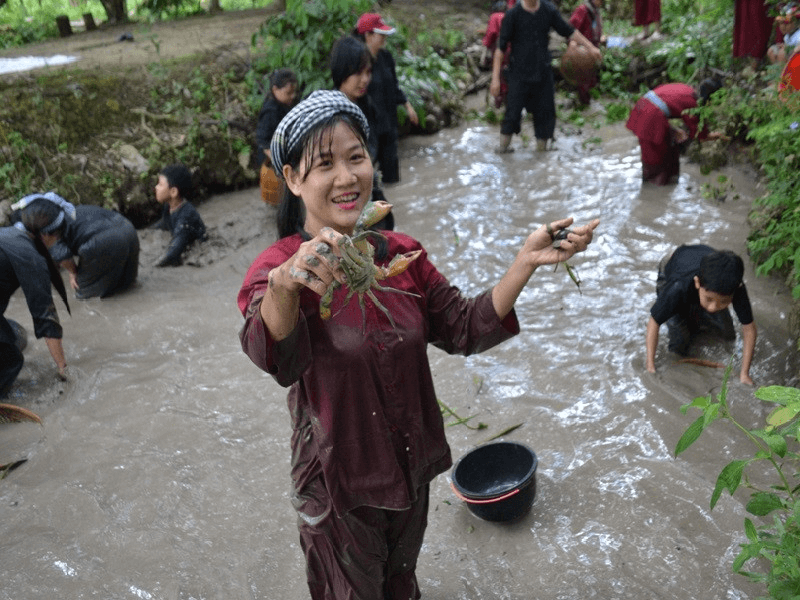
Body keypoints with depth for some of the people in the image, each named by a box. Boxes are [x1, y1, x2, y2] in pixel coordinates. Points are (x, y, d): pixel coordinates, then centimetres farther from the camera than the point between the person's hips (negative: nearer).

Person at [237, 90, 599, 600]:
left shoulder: (401, 254, -5)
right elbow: (274, 356, -42)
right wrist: (285, 283, -64)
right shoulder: (278, 270, -22)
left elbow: (466, 329, -6)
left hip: (411, 471, 4)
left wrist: (527, 261, -19)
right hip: (339, 488, -4)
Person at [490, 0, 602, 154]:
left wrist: (591, 47, 8)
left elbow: (569, 31, 11)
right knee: (513, 113, -2)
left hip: (543, 73, 3)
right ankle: (503, 146, 17)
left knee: (545, 113, 6)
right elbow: (500, 47, -9)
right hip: (520, 73, -3)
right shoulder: (513, 14, -10)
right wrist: (495, 78, -12)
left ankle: (541, 147, 20)